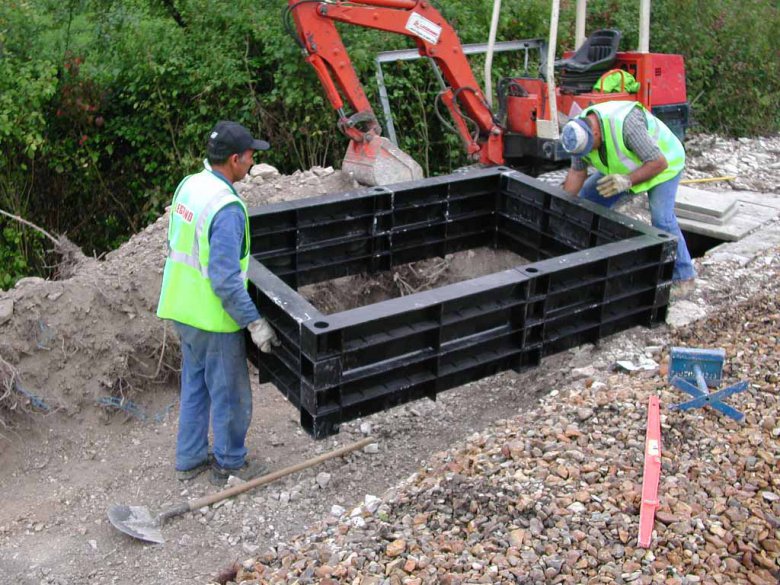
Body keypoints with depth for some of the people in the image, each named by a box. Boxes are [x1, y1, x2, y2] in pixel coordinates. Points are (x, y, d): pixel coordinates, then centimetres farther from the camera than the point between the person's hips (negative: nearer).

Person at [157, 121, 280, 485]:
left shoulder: (189, 185, 3)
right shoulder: (227, 207, -25)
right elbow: (225, 279, -27)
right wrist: (254, 322, -20)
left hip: (183, 309, 9)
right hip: (213, 319, -9)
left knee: (194, 386, 22)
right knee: (230, 395, 9)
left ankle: (190, 459, 35)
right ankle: (230, 466, 25)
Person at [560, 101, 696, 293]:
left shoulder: (626, 124, -41)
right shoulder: (579, 129, -19)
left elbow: (659, 162, -34)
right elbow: (577, 172, -7)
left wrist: (628, 180, -45)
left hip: (663, 163, -7)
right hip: (623, 167, 7)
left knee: (661, 218, -23)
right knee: (586, 198, 2)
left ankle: (683, 277, -7)